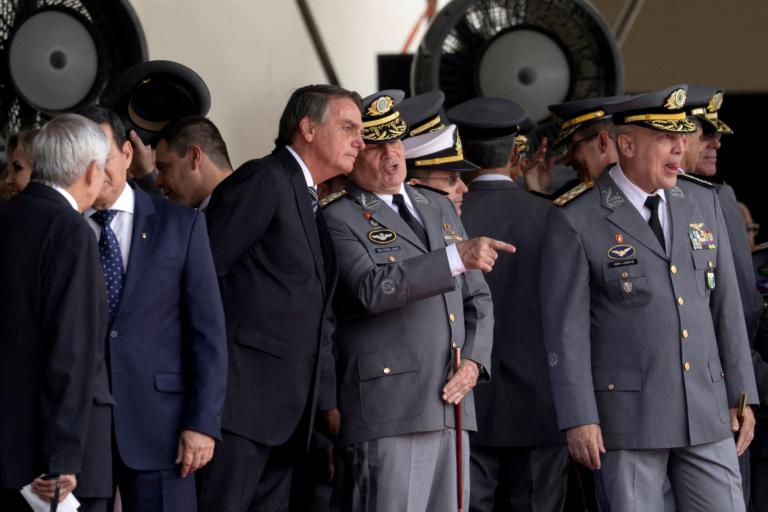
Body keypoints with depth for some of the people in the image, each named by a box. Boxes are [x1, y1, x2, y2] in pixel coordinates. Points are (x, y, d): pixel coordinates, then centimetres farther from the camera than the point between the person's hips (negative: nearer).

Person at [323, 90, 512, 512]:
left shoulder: (439, 208, 21)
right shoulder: (339, 220, -2)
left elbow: (477, 298, 22)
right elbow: (373, 289, -19)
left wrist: (474, 361, 3)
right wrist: (457, 257, -24)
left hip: (451, 408, 7)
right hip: (389, 412, -7)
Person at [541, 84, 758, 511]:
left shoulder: (703, 203, 9)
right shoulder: (576, 220, -6)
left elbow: (726, 303, 12)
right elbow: (565, 327, -8)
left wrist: (742, 395, 8)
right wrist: (579, 418, -12)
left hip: (707, 411, 4)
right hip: (627, 412, -4)